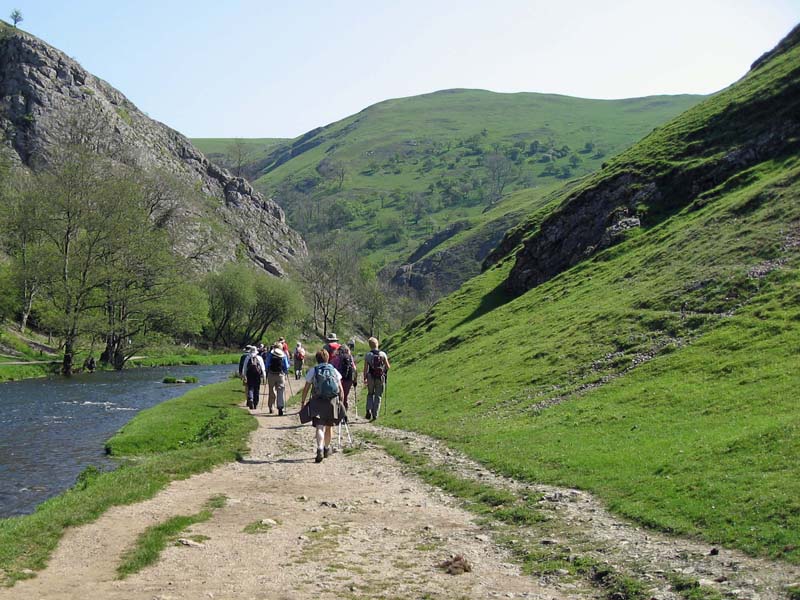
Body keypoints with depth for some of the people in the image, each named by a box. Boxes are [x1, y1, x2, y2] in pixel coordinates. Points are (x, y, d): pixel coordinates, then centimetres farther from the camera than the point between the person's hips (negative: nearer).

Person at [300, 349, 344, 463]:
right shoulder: (334, 370, 11)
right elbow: (341, 389, 7)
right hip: (332, 401, 2)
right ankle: (327, 448, 35)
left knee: (319, 427, -9)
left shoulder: (313, 370, 5)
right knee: (329, 426, 19)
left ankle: (320, 450, -28)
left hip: (318, 401, -2)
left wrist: (302, 402, 10)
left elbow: (306, 388, 4)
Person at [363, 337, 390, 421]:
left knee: (370, 394, 18)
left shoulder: (367, 355, -5)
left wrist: (365, 379, 1)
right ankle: (375, 414, 8)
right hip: (381, 378, 0)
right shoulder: (383, 354, -3)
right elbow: (388, 367, -2)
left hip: (370, 378, 0)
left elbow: (365, 368, -6)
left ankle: (369, 410, -1)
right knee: (378, 396, 10)